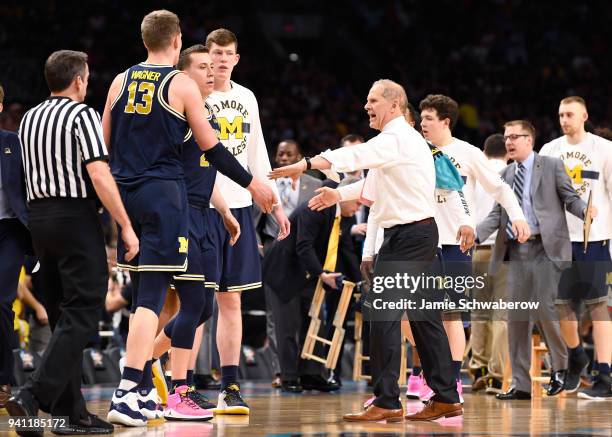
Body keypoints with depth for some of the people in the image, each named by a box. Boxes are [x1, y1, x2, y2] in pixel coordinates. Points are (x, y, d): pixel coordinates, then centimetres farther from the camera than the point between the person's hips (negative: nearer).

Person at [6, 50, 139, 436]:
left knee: (62, 316, 12)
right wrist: (126, 227, -17)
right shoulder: (82, 115, -10)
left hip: (39, 216, 8)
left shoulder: (29, 118, 13)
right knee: (81, 315, -7)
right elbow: (99, 176, -19)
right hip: (76, 216, -8)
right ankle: (34, 397, -20)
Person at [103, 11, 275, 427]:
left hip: (125, 191, 6)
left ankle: (144, 392, 20)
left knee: (144, 293, 16)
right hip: (163, 192, -6)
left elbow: (103, 143, 14)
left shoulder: (121, 81, 10)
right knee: (153, 294, -7)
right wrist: (251, 182, 7)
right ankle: (126, 395, -17)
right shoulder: (183, 85, -5)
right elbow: (211, 147, -4)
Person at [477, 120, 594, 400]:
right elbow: (497, 215, 11)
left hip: (545, 248, -5)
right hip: (516, 250, 5)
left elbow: (571, 199, 0)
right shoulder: (506, 175, 16)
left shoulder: (551, 166, 3)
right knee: (517, 317, 3)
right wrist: (475, 233, -6)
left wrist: (588, 213, -22)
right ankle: (521, 384, 8)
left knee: (543, 308, -12)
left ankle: (560, 367, 12)